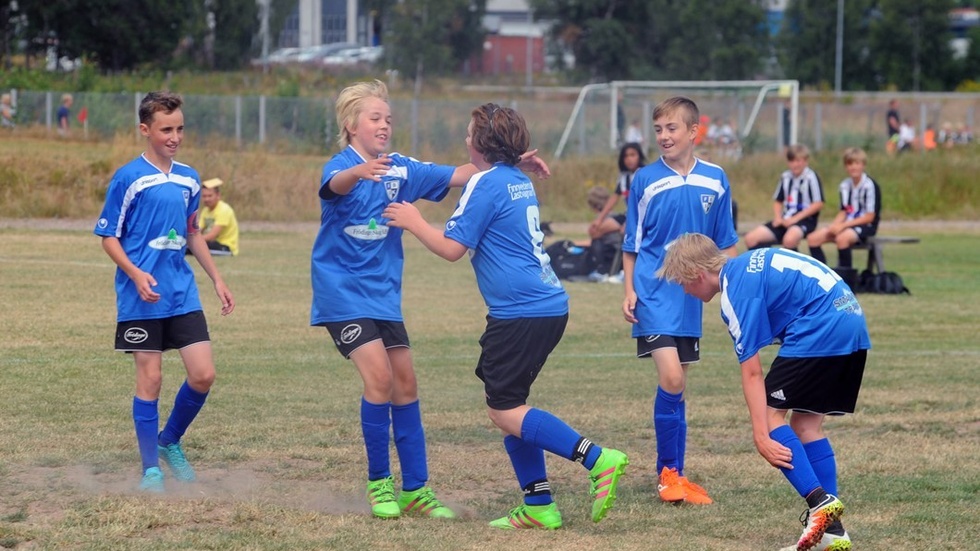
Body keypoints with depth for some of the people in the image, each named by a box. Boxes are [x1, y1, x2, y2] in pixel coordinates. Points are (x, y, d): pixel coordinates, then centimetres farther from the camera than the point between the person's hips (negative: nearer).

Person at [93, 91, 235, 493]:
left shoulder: (188, 179, 10)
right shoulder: (129, 178, -8)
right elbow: (108, 237, -5)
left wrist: (217, 280, 20)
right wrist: (136, 274, -19)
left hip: (183, 294, 5)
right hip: (142, 298, -5)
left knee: (203, 374, -2)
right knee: (150, 379, -2)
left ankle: (170, 442, 21)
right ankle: (151, 469, 7)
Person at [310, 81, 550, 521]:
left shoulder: (399, 170, 5)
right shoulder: (342, 165, -13)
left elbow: (457, 175, 7)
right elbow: (335, 184, -37)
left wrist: (512, 165, -6)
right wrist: (359, 172, -61)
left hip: (382, 293, 7)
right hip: (341, 290, -7)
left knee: (405, 382, 5)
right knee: (379, 376, -17)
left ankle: (415, 488, 13)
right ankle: (379, 483, -3)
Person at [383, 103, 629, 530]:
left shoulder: (486, 184, -11)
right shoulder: (520, 182, 17)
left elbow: (452, 248, -11)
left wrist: (413, 222, 5)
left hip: (521, 313, -9)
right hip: (548, 306, 9)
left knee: (505, 411, -7)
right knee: (507, 407, 14)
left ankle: (597, 459, -18)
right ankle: (538, 506, 12)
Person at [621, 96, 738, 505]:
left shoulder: (715, 180, 4)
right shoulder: (645, 180, -2)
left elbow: (725, 243, 12)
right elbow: (631, 244, 4)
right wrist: (629, 290, -3)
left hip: (692, 295, 3)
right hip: (654, 294, -3)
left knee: (677, 386, 10)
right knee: (671, 378, -15)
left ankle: (674, 474, 18)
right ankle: (669, 472, -5)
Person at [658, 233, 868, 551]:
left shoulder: (737, 291, -9)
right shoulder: (749, 264, 18)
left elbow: (752, 372, -15)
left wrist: (761, 436, -18)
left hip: (819, 331, -9)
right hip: (854, 324, 9)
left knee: (771, 414, -4)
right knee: (806, 425, 11)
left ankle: (819, 501, -19)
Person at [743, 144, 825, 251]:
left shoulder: (811, 177, -8)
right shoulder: (785, 178, 11)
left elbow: (818, 204, -12)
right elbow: (778, 201, 21)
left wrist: (795, 218, -15)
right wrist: (778, 217, -1)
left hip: (804, 219, -7)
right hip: (786, 220, 7)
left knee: (789, 239, -41)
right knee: (751, 238, -9)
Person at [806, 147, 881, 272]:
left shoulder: (870, 186, -11)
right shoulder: (845, 185, 10)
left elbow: (869, 217, -13)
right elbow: (843, 212, 12)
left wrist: (844, 225, -17)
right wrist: (834, 225, -9)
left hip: (865, 226, -7)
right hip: (846, 225, 7)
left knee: (842, 238, -38)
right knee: (813, 238, -9)